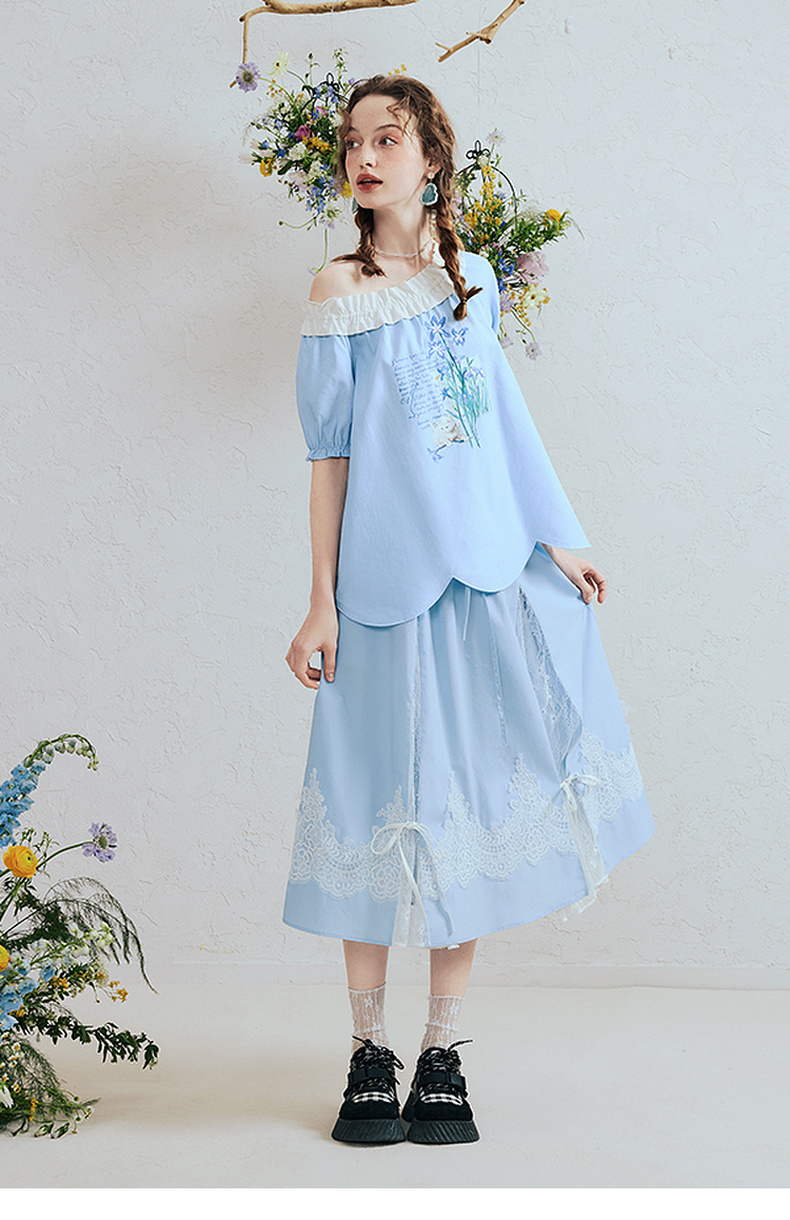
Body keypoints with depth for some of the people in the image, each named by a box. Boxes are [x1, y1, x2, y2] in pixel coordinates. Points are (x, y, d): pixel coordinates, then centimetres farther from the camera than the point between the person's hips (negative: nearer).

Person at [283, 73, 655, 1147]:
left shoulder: (475, 279, 11)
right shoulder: (342, 290, 0)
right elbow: (330, 452, -2)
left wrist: (556, 538, 14)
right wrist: (321, 603, -5)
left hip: (494, 573, 4)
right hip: (388, 576, -4)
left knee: (476, 799, 5)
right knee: (387, 805, 1)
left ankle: (443, 1048, 17)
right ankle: (371, 1049, 16)